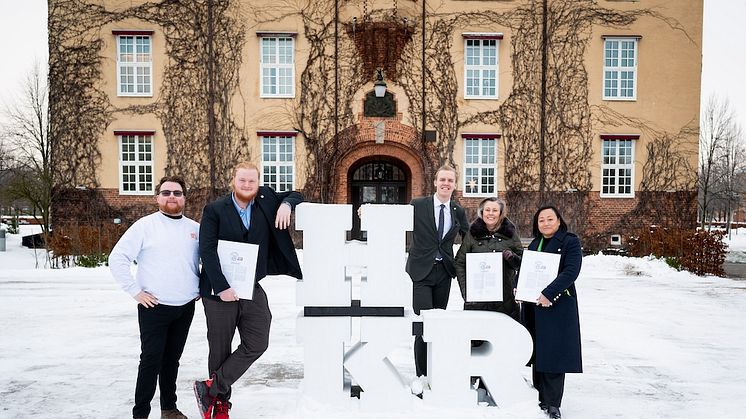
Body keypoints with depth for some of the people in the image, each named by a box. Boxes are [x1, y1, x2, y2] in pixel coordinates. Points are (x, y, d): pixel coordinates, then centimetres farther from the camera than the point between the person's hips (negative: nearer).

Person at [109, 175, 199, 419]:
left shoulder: (195, 228, 6)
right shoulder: (145, 226, -6)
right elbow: (117, 259, -8)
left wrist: (201, 288, 9)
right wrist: (135, 291, -11)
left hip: (186, 307, 4)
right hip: (154, 307, -4)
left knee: (172, 359, 15)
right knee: (151, 360, -1)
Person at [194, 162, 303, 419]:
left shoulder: (266, 201, 5)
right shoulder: (214, 210, -4)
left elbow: (296, 196, 17)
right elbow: (207, 251, -11)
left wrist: (286, 204, -8)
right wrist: (222, 288, -19)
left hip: (252, 289, 3)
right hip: (220, 291, -3)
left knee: (257, 344, -4)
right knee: (220, 350, 8)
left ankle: (210, 388, 10)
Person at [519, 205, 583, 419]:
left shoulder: (570, 241, -4)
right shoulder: (534, 244, 15)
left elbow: (571, 271, -16)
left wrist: (548, 293, -24)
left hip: (557, 305, -6)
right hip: (532, 306, 6)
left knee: (553, 353, -3)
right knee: (537, 352, 9)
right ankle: (541, 398, 20)